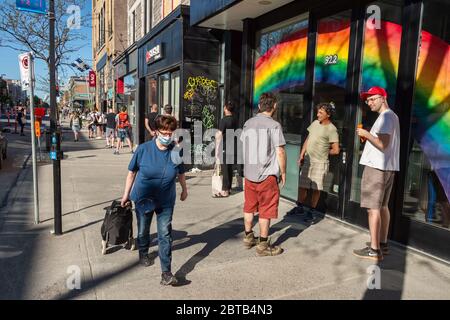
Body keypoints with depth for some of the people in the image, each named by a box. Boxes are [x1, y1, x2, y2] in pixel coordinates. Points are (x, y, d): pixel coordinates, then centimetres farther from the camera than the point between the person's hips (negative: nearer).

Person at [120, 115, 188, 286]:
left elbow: (181, 173, 7)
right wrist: (126, 194, 1)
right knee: (143, 230, 19)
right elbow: (132, 173, -3)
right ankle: (143, 253, 49)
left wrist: (184, 189, 18)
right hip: (143, 198, 0)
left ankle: (166, 272, 1)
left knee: (165, 234, -4)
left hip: (166, 201, 0)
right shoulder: (143, 149, -13)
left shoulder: (176, 151, -10)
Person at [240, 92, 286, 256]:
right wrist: (283, 172, -2)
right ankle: (263, 245, 13)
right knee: (265, 211, 4)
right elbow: (280, 152, -13)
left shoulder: (248, 123, 6)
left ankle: (248, 237, 30)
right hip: (267, 175, -6)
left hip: (249, 173, 6)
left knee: (249, 207, 17)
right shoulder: (274, 125, -12)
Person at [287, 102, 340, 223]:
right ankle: (300, 207, 28)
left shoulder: (331, 129, -12)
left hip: (320, 163, -6)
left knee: (316, 188, 3)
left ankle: (312, 211, 18)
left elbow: (336, 150, -11)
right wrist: (302, 155, 8)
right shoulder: (315, 123, 8)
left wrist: (323, 153, 3)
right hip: (307, 160, 6)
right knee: (302, 186, 11)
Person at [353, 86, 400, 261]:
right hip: (388, 167, 11)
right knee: (383, 206, 16)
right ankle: (382, 244, 25)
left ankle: (374, 250, -7)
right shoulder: (392, 116, 20)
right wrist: (368, 137, 12)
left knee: (373, 208, -9)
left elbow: (383, 144, -21)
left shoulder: (385, 117, -12)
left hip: (376, 167, -11)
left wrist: (366, 134, -10)